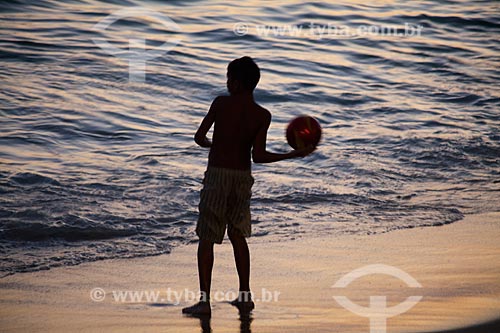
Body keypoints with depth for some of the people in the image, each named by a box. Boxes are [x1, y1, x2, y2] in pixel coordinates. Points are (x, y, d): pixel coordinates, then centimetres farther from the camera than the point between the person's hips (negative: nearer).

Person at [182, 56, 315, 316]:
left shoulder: (221, 103, -7)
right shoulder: (262, 116, -4)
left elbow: (199, 137, -3)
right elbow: (258, 156, -10)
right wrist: (294, 155, 0)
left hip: (217, 175, -3)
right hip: (243, 178, 3)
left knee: (206, 238, 1)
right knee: (237, 235, 19)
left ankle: (204, 300, -5)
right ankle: (245, 295, 21)